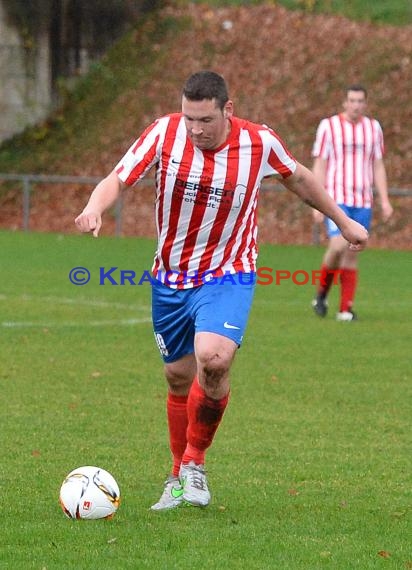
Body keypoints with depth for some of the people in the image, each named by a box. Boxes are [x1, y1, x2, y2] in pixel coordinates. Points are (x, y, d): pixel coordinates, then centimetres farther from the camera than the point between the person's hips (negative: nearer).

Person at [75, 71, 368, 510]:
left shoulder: (259, 143, -13)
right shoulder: (165, 132, -14)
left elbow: (297, 178, 7)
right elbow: (117, 180, -18)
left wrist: (343, 221, 17)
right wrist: (94, 208, -40)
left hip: (227, 276, -2)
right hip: (170, 278, 2)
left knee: (213, 361, -26)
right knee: (179, 378, 12)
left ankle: (195, 462, -4)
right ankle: (179, 477, 33)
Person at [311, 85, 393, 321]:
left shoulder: (373, 128, 10)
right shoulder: (328, 126, 0)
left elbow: (378, 167, 13)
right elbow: (319, 166, 0)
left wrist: (385, 200, 5)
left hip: (363, 202, 4)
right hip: (336, 199, -3)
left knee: (352, 253, 3)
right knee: (338, 246, -19)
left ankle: (346, 308, 6)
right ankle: (322, 293, 4)